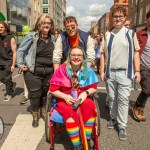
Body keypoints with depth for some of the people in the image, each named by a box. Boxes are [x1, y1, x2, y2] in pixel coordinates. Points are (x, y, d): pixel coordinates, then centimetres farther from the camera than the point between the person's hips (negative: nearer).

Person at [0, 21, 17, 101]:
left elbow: (14, 52, -12)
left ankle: (9, 94, 20)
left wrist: (13, 65, -14)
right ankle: (12, 84, 38)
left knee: (7, 79, 2)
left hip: (8, 62, -5)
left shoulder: (11, 39, -10)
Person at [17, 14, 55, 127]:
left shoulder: (52, 38, 9)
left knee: (46, 93, 14)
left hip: (49, 71, 4)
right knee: (35, 94, 3)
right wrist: (21, 64, -8)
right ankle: (35, 116, 23)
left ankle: (43, 112, 36)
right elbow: (21, 50, -3)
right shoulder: (32, 36, -7)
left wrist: (55, 65, 13)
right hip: (33, 71, -4)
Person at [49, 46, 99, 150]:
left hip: (82, 98, 2)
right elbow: (53, 89, -7)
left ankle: (87, 141, -17)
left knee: (90, 106, -31)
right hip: (64, 99, -2)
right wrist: (65, 96, -21)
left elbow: (94, 87, 2)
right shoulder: (62, 69, -9)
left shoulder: (87, 70, -2)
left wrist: (86, 93, -19)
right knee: (70, 112, -34)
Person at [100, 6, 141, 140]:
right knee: (112, 98, 12)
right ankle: (113, 118, 31)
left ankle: (122, 126, 9)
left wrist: (137, 71, -2)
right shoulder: (107, 35, 6)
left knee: (123, 99, -1)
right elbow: (103, 54, 7)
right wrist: (102, 71, 2)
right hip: (110, 72, 2)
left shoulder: (131, 33, 2)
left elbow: (136, 53, 4)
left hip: (125, 72, -2)